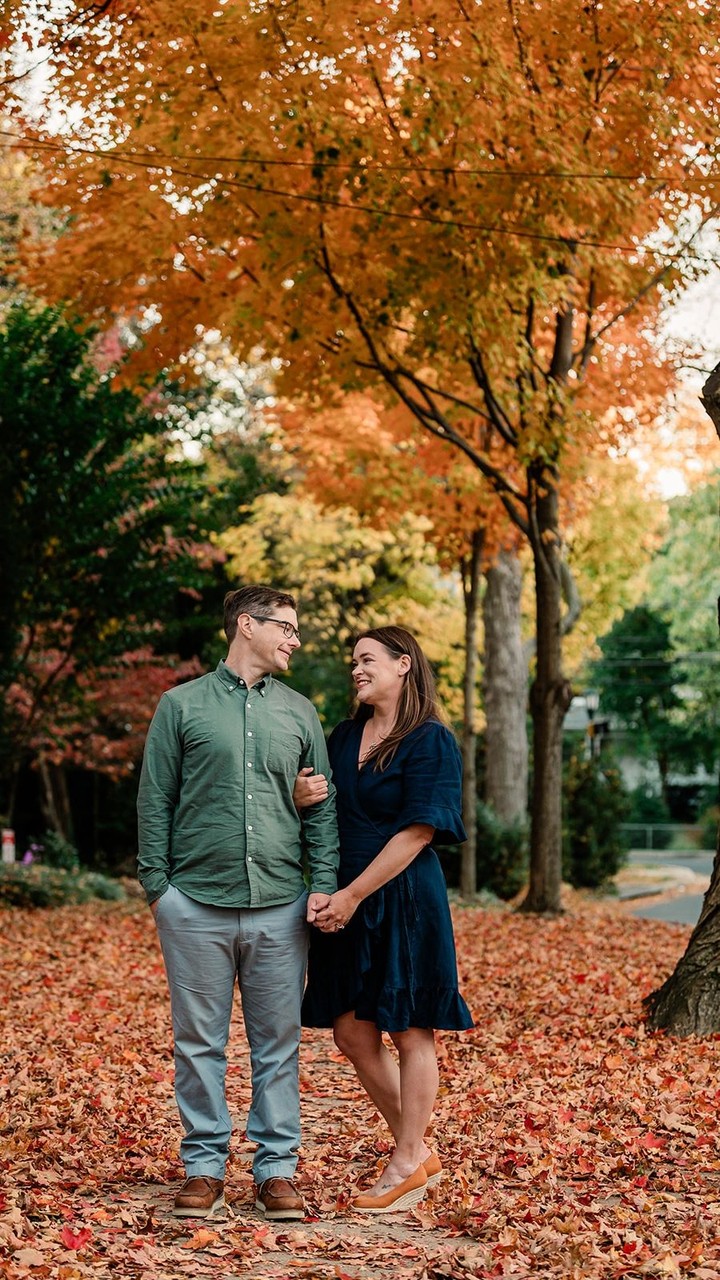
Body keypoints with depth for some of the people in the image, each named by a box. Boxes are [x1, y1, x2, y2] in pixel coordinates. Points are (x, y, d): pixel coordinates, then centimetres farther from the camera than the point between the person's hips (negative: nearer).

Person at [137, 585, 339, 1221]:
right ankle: (205, 1165, 15)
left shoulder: (299, 712, 12)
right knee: (200, 1042, 4)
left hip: (280, 907, 2)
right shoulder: (182, 705, 5)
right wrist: (157, 884, -3)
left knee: (278, 1044, 5)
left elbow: (323, 805, 11)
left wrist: (324, 882, 0)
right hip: (196, 905, -2)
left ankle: (277, 1168, 14)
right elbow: (155, 801, 4)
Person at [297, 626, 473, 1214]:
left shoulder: (431, 741, -9)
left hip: (404, 901, -7)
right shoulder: (344, 738, 11)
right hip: (348, 905, 8)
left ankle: (406, 1167, 15)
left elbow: (417, 833, -15)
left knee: (410, 1032, 3)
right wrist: (300, 797, -7)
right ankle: (420, 1154, 25)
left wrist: (353, 895, -18)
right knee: (353, 1033, 10)